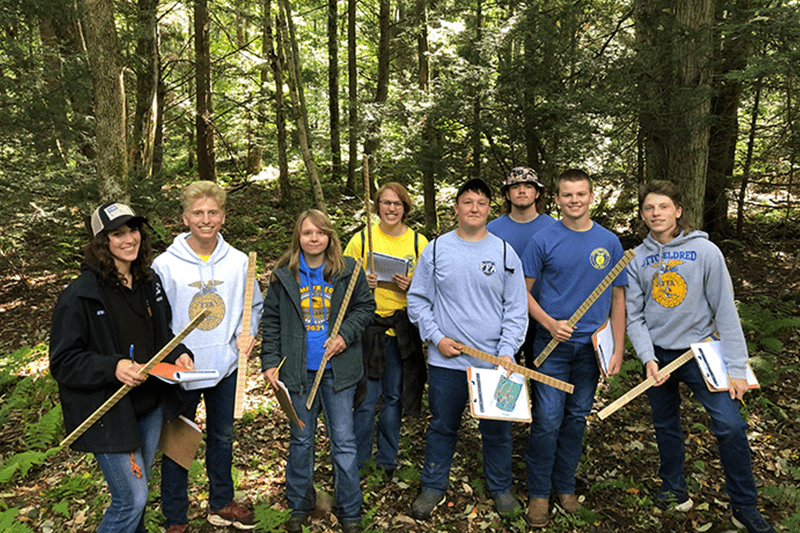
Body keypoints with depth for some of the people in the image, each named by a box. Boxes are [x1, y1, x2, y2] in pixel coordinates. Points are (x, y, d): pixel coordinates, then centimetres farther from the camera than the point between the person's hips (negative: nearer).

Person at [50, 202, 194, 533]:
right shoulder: (80, 295, -16)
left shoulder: (150, 282, 5)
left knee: (138, 488, 23)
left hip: (151, 406, 7)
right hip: (108, 414, -6)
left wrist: (178, 353, -3)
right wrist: (113, 367, -29)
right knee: (132, 499, -3)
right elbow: (63, 362, -14)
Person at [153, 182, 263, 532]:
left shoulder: (238, 261, -4)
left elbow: (254, 306, 9)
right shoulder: (165, 265, -11)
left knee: (222, 438, 20)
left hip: (226, 368, 3)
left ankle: (221, 504, 40)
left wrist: (247, 332, -9)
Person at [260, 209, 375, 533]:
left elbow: (365, 307, 6)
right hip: (298, 369, 1)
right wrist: (269, 361, 0)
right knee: (300, 439, 14)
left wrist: (345, 335, -10)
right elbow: (271, 321, 6)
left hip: (338, 368, -1)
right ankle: (300, 506, 34)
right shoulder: (283, 275, 2)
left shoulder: (349, 271, -1)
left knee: (343, 440, 4)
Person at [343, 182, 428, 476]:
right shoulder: (361, 239, 2)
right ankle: (359, 464, 17)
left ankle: (387, 462, 27)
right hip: (368, 328, -2)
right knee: (367, 399, -1)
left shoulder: (418, 242, 7)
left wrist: (412, 286, -11)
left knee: (394, 397, 11)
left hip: (403, 329, 2)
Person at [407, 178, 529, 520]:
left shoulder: (505, 252, 1)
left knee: (497, 428, 13)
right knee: (442, 426, 13)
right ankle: (433, 487, 32)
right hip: (446, 362, 0)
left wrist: (507, 352, -8)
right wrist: (436, 338, -6)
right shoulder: (436, 250, 1)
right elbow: (417, 300, 5)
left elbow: (516, 309, 2)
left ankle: (500, 488, 35)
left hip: (494, 362, 1)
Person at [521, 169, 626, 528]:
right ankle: (539, 492, 17)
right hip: (552, 344, -2)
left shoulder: (609, 242, 2)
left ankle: (565, 485, 31)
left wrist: (618, 349, 2)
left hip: (591, 345, 3)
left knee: (577, 418, 13)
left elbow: (618, 298, 6)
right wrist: (550, 323, -14)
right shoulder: (543, 241, -5)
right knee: (548, 420, -2)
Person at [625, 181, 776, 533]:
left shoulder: (705, 251, -8)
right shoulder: (637, 259, -1)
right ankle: (674, 489, 36)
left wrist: (736, 367, -12)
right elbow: (634, 316, 0)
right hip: (657, 355, 3)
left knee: (730, 425, -10)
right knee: (666, 426, 14)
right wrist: (648, 359, -13)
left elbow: (725, 311, -9)